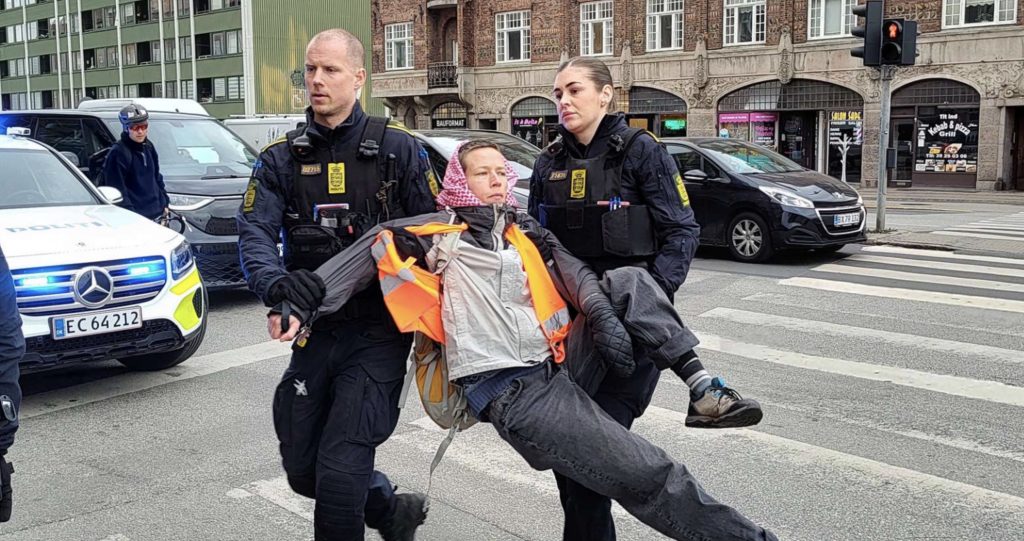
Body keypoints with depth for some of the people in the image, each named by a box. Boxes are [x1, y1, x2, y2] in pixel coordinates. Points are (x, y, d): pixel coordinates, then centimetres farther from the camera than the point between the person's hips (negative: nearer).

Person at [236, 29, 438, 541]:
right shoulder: (280, 158, 6)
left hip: (379, 330, -4)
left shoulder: (397, 148, 0)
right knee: (301, 469, 15)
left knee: (341, 469, -11)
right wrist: (276, 283, -26)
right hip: (315, 331, 5)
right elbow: (254, 231, -7)